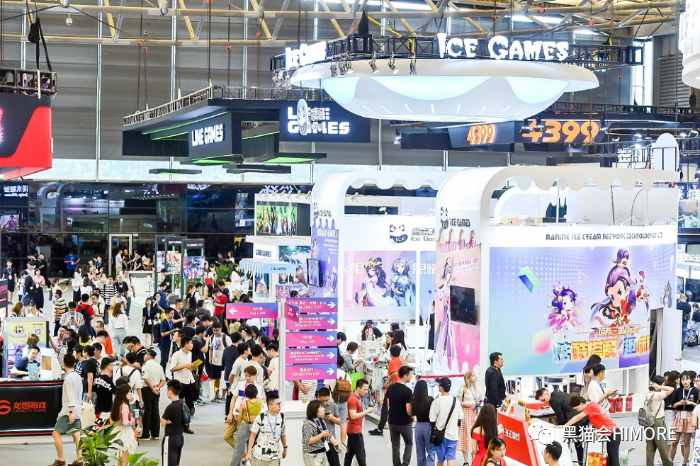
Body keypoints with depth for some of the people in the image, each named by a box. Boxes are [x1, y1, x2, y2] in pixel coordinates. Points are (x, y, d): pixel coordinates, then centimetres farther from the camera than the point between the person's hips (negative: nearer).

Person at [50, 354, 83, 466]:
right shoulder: (78, 377, 13)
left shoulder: (68, 377, -11)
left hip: (68, 410, -8)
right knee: (76, 434, 6)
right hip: (77, 410, 8)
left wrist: (71, 411, -22)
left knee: (56, 433, -3)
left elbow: (71, 395, -18)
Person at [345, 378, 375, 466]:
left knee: (350, 453, 13)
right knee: (361, 454, -5)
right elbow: (353, 416, -25)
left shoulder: (357, 398, 13)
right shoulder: (353, 399, -18)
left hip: (354, 430, 10)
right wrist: (367, 411, -21)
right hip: (355, 431, -10)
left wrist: (366, 411, 7)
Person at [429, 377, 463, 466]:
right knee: (450, 459, 0)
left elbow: (432, 419, -12)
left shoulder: (437, 401, -14)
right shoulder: (455, 400, 0)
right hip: (453, 434, 2)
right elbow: (460, 417, 8)